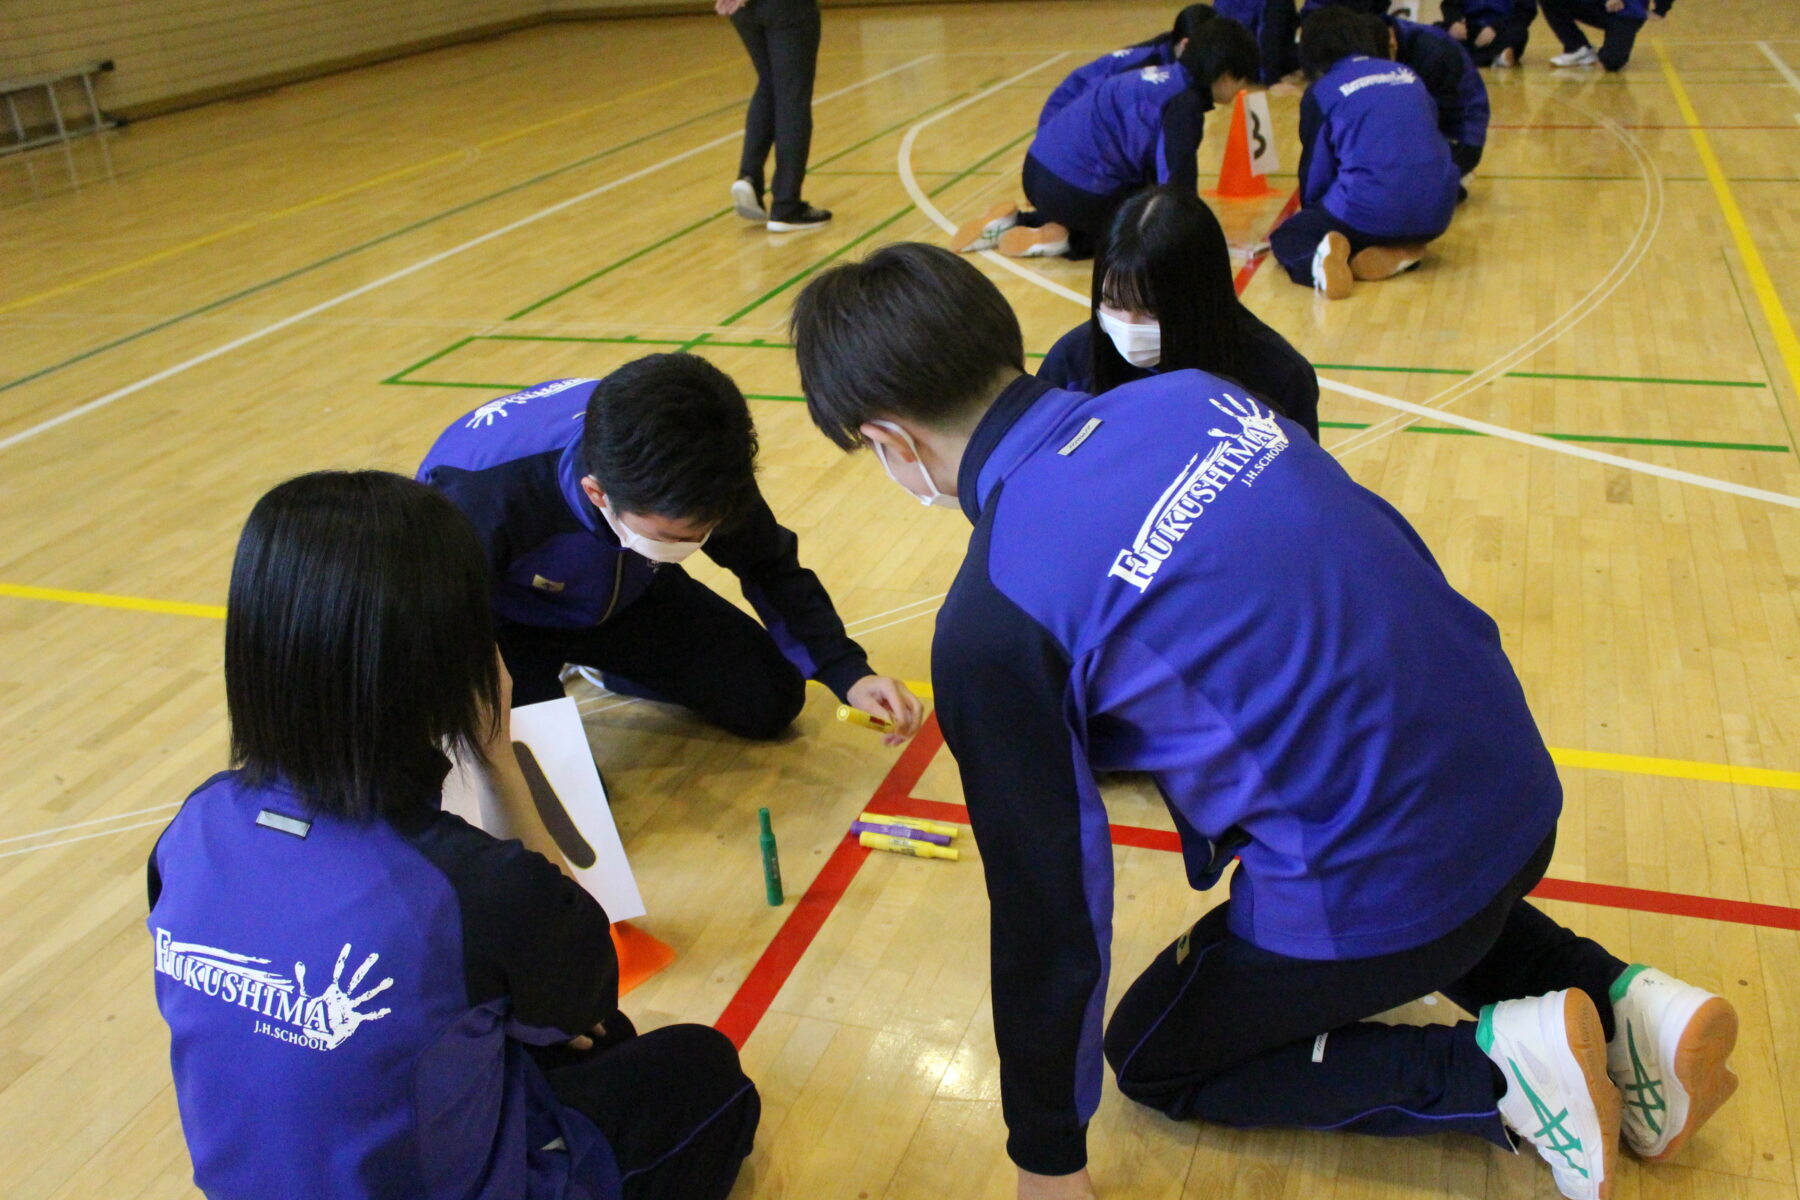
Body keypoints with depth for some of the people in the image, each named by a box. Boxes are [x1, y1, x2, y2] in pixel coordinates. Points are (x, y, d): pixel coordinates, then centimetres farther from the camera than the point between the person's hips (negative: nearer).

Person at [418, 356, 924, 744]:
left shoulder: (698, 467, -28)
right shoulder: (484, 493, -42)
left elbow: (770, 566, -10)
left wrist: (849, 674, -18)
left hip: (624, 596, 4)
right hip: (500, 615, -4)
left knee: (771, 702, -2)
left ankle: (601, 663, 21)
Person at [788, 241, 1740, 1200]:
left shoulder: (992, 622, -20)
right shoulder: (1188, 394, 0)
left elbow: (1050, 901, -13)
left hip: (1380, 891, -7)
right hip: (1521, 793, 8)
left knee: (1152, 1060, 20)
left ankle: (1491, 1067, 4)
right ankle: (1616, 998, 19)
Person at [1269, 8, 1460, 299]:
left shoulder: (1322, 92, 4)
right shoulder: (1407, 74, 18)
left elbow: (1315, 169, 10)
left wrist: (1312, 215, 30)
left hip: (1371, 212, -4)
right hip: (1434, 216, 4)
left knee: (1285, 238, 19)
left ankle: (1319, 260, -16)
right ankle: (1397, 252, 2)